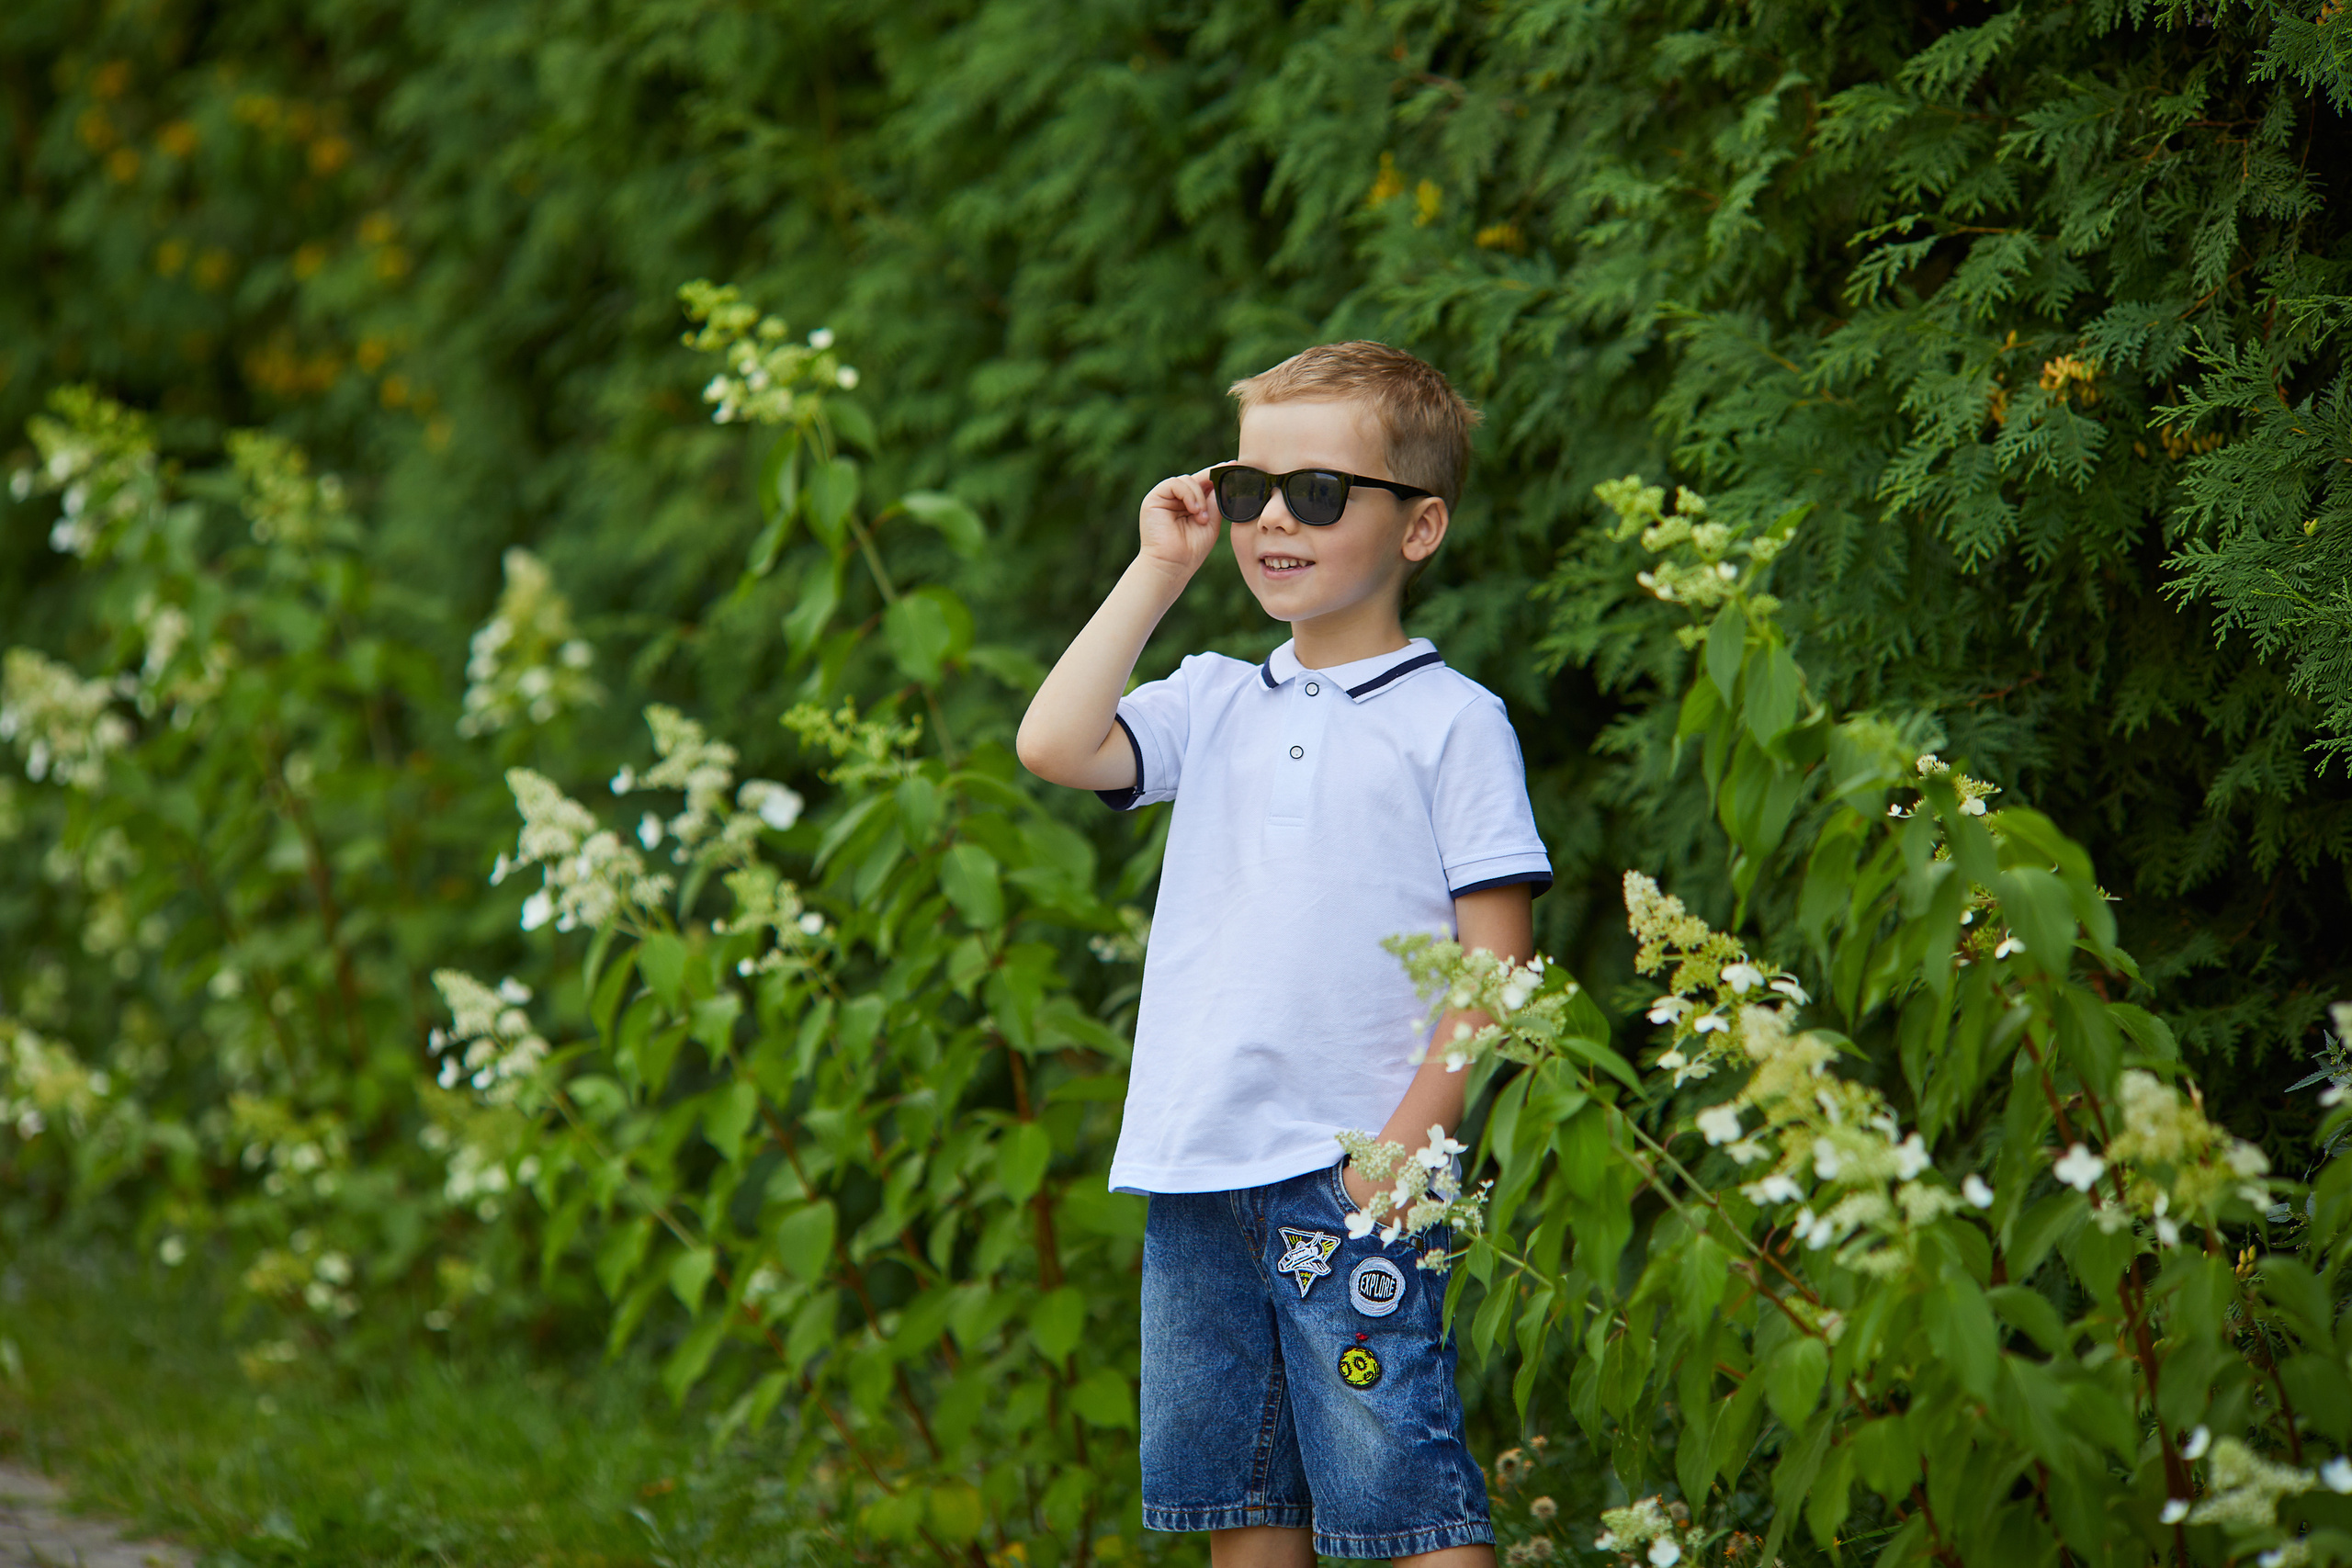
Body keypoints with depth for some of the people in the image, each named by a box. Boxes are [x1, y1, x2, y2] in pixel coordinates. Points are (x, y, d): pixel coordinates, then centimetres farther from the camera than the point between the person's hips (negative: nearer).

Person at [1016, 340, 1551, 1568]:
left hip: (1354, 1176, -5)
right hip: (1195, 1171, 6)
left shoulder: (1452, 721, -2)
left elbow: (1496, 961, -5)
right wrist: (1158, 572, 2)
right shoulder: (1214, 704, 13)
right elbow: (1054, 747, -4)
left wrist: (1413, 1138, -14)